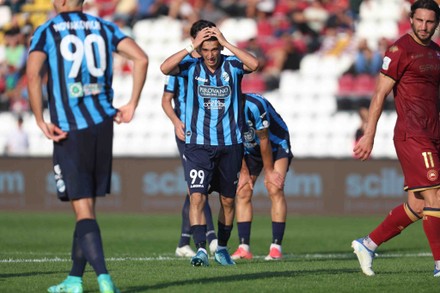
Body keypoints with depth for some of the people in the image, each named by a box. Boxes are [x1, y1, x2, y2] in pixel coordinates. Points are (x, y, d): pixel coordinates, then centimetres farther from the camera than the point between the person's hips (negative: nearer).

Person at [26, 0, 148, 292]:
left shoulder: (46, 31, 0)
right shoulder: (104, 28, 11)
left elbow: (33, 74, -16)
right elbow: (141, 58, 0)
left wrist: (41, 122, -11)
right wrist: (131, 105, 5)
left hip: (68, 129, -4)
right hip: (103, 125, 4)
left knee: (84, 210, -5)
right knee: (88, 206, 15)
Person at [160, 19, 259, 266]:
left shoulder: (231, 65, -2)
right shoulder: (192, 67, -2)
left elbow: (254, 64, -22)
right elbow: (165, 68, -19)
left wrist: (226, 43, -20)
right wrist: (191, 47, -20)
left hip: (230, 144, 1)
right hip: (199, 144, -1)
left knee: (228, 199, 11)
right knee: (197, 197, -15)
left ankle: (222, 248, 28)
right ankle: (201, 250, -17)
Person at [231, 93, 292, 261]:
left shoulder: (254, 106, -36)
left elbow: (264, 140, -25)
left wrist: (269, 171, -15)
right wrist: (244, 172, -3)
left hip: (276, 144, -5)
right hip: (251, 149, 5)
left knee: (275, 189, -19)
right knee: (243, 192, -7)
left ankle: (276, 247, -20)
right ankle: (244, 248, -7)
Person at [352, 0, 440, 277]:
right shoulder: (400, 50, -6)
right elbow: (380, 93, -7)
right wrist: (369, 135, -10)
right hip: (411, 134, -8)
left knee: (418, 206, 6)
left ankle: (368, 244, 17)